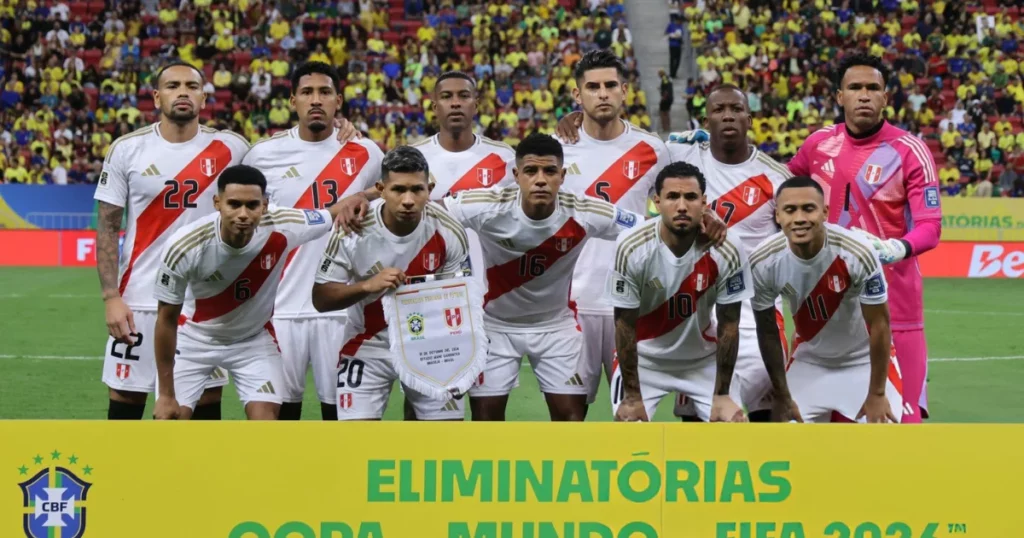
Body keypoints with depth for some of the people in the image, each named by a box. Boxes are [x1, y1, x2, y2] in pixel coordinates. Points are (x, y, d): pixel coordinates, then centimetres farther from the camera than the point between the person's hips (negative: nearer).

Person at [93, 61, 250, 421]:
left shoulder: (230, 149, -1)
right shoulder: (127, 150, -1)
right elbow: (107, 229, 0)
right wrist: (111, 296, -8)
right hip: (139, 300, 0)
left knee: (207, 403, 6)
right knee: (125, 400, 4)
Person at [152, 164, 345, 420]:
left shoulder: (281, 229, -28)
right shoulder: (184, 246, -31)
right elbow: (167, 319, -18)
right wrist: (166, 393, -13)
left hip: (255, 340, 1)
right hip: (193, 338, -1)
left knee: (265, 421, -13)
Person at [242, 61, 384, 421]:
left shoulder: (363, 154, 2)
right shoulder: (264, 155, 1)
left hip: (343, 309, 0)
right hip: (281, 309, 0)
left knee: (339, 408, 5)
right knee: (281, 410, 5)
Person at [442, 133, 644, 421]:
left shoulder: (585, 214, -23)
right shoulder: (487, 206, -27)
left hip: (556, 324, 1)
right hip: (495, 323, -1)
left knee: (571, 413, -1)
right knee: (486, 414, 2)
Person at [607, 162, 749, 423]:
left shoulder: (726, 249, -22)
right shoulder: (631, 247, -24)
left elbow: (728, 324, -11)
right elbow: (625, 324, -15)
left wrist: (721, 395, -7)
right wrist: (632, 395, -12)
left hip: (704, 359, 2)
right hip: (644, 358, -1)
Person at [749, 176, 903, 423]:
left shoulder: (857, 253, -32)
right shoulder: (763, 262, -23)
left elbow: (879, 325, -19)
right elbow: (767, 330, -7)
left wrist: (877, 394, -13)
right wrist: (782, 396, -2)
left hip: (865, 359, -2)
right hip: (809, 362, 2)